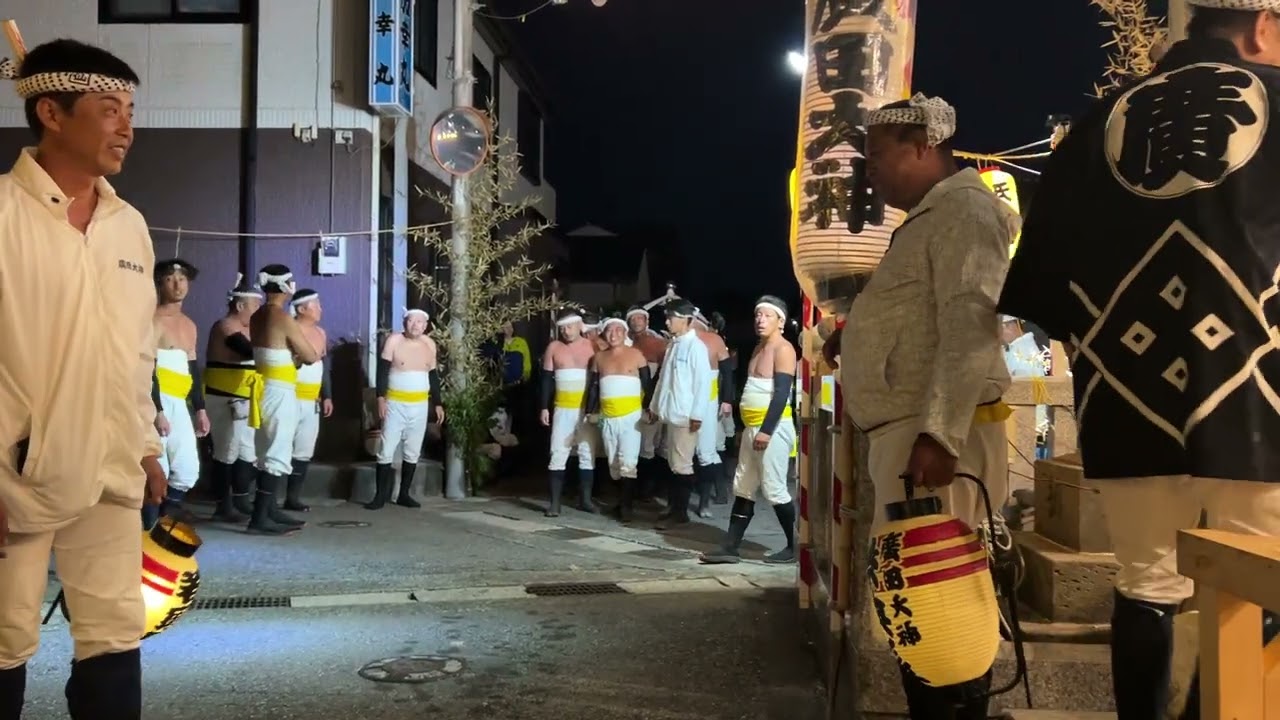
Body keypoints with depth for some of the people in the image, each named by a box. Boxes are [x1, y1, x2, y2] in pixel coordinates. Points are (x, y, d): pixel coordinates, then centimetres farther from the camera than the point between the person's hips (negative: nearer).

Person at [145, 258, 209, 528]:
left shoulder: (189, 325, 18)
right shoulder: (154, 320, -7)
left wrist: (200, 409, 19)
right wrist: (157, 411, -21)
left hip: (178, 403, 8)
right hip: (155, 400, -8)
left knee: (188, 470, 7)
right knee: (157, 470, -9)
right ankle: (152, 530, -3)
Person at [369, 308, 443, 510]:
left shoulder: (430, 344, 7)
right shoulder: (394, 340, -6)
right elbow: (382, 370, -8)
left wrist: (437, 404, 11)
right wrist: (381, 397, -18)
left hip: (420, 406, 4)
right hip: (395, 404, -4)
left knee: (412, 452, 8)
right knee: (386, 451, -5)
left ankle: (404, 494, 17)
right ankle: (380, 495, 2)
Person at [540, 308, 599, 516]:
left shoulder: (591, 346, 1)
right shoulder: (554, 347, 3)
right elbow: (547, 379, 5)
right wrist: (544, 407, -1)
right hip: (563, 409, 0)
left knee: (588, 455, 5)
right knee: (558, 455, -4)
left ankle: (585, 499, 14)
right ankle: (554, 502, -2)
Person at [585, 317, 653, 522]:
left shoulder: (636, 355, 0)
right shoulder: (599, 357, 10)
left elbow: (647, 384, 1)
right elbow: (593, 387, 13)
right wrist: (590, 412, 6)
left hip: (630, 416, -4)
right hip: (607, 418, 4)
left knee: (628, 462, -12)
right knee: (613, 463, 10)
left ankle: (626, 505, -7)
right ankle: (625, 498, 24)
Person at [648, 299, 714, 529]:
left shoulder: (696, 347, -12)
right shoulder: (673, 345, 12)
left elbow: (703, 382, -15)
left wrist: (697, 414, -17)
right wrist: (655, 405, 18)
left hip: (686, 415, -8)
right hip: (670, 413, 8)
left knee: (682, 465, -2)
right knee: (673, 464, 14)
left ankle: (681, 513, 5)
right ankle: (672, 507, 22)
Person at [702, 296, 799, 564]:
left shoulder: (783, 349, -12)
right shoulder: (759, 348, 16)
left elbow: (782, 393, -20)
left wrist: (766, 431, -26)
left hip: (773, 427, -9)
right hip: (753, 427, 10)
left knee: (773, 489, -5)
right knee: (743, 488, 9)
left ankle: (795, 547, 8)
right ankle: (730, 548, 12)